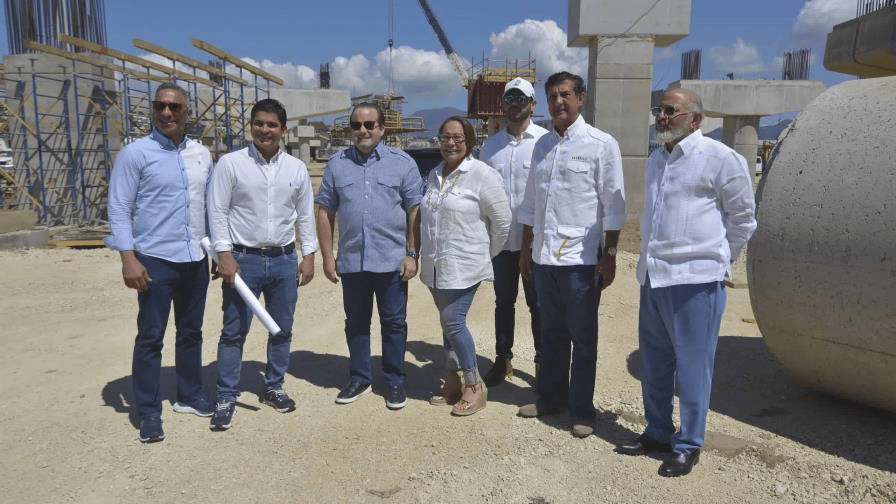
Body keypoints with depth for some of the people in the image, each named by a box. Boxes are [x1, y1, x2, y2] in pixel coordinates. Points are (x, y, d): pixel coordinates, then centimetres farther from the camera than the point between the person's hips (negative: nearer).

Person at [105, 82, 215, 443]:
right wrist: (129, 259, -16)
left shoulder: (202, 154, 7)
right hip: (155, 259, -5)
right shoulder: (135, 153, -7)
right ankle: (149, 412, 13)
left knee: (191, 332, 16)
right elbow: (119, 209, -9)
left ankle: (189, 395, 31)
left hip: (196, 258, 5)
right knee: (150, 337, 2)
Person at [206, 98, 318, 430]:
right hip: (243, 259, -3)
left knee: (282, 329, 12)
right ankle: (226, 398, 14)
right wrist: (224, 255, -12)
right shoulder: (230, 163, -4)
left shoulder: (296, 168, 6)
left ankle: (274, 388, 29)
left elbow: (305, 215, 9)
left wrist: (308, 255, 5)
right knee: (234, 331, 2)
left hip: (285, 260, 3)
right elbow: (217, 212, -5)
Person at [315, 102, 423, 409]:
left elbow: (415, 212, -1)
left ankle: (395, 382, 22)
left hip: (392, 261, -2)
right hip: (351, 261, 3)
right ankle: (359, 378, 29)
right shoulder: (337, 164, 7)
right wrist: (327, 257, 3)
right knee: (356, 323, 14)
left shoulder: (402, 163, 0)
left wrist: (412, 254, -6)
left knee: (394, 324, 8)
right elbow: (325, 212, 8)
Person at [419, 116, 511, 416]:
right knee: (448, 324, 13)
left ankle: (475, 386, 7)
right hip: (435, 267, 7)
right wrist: (425, 255, 16)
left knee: (453, 323, -9)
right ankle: (453, 382, 25)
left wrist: (486, 255, 0)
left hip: (463, 267, -6)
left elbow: (502, 221, -7)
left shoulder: (482, 175, -10)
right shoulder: (434, 176, 11)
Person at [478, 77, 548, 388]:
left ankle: (543, 362, 23)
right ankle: (503, 359, 29)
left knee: (538, 304, 8)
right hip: (500, 239, 4)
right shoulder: (490, 145, 6)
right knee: (503, 301, 15)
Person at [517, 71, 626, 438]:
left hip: (581, 259, -5)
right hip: (544, 257, 5)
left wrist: (609, 256, -9)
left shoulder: (601, 145, -6)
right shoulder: (542, 145, 11)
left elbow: (613, 206, -7)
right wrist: (526, 249, 14)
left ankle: (582, 411, 19)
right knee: (552, 334, 18)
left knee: (583, 339, 6)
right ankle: (551, 398, 33)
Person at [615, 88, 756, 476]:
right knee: (653, 363, 15)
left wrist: (714, 258, 6)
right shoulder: (655, 160, 14)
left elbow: (743, 217, 0)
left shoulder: (720, 158, -8)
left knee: (692, 366, 2)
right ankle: (657, 432, 31)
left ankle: (688, 445, 16)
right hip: (653, 276, 7)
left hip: (695, 279, -7)